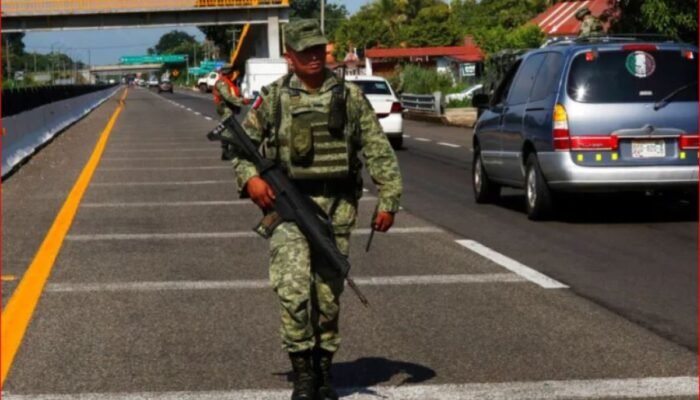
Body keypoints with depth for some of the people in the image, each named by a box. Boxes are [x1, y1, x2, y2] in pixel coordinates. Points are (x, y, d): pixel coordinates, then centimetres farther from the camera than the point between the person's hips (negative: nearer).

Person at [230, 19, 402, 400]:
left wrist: (388, 199, -3)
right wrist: (249, 178, -6)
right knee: (293, 290, -14)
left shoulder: (350, 97, 5)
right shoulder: (272, 99, 4)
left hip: (336, 209, 1)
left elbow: (378, 151, 4)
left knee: (329, 295, 7)